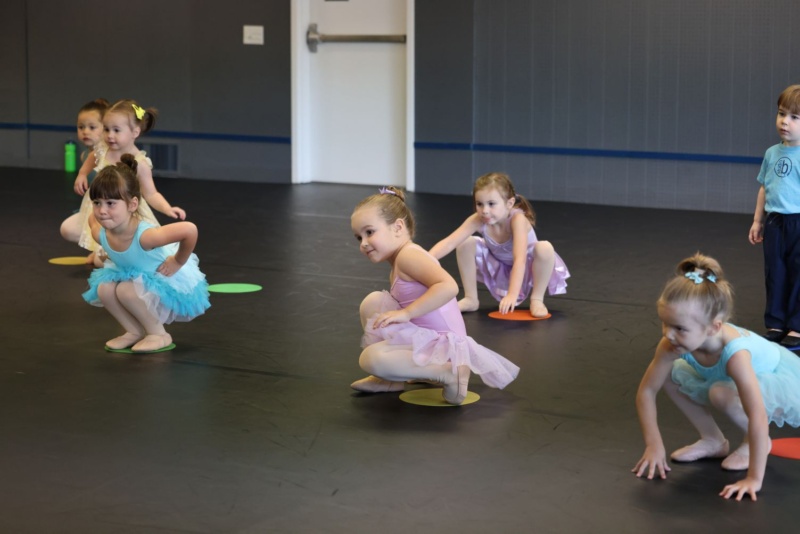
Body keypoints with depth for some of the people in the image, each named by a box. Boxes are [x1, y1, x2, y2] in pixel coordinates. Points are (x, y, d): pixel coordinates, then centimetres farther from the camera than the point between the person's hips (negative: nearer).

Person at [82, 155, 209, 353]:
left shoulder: (145, 236, -39)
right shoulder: (99, 233, -17)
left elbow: (190, 230, -47)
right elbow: (93, 217, 8)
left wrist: (177, 262, -31)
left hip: (172, 283, -7)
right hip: (137, 278, 7)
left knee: (126, 290, -26)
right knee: (103, 288, -13)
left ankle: (159, 335, -5)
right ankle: (135, 331, 7)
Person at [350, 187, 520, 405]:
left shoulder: (408, 255, -17)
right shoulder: (398, 264, 16)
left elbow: (448, 286, -33)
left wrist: (406, 313, -30)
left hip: (441, 343, -10)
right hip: (424, 335, 10)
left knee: (369, 358, -25)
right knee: (373, 302, 8)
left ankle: (449, 372, -16)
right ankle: (388, 378, 12)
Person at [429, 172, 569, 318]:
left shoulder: (517, 219, -37)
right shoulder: (478, 220, -26)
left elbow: (520, 260, -46)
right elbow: (449, 242, -35)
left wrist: (512, 295, -56)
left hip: (526, 269, -4)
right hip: (499, 269, 4)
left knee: (545, 248, -36)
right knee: (465, 243, -19)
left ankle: (537, 300, -12)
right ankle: (471, 299, -2)